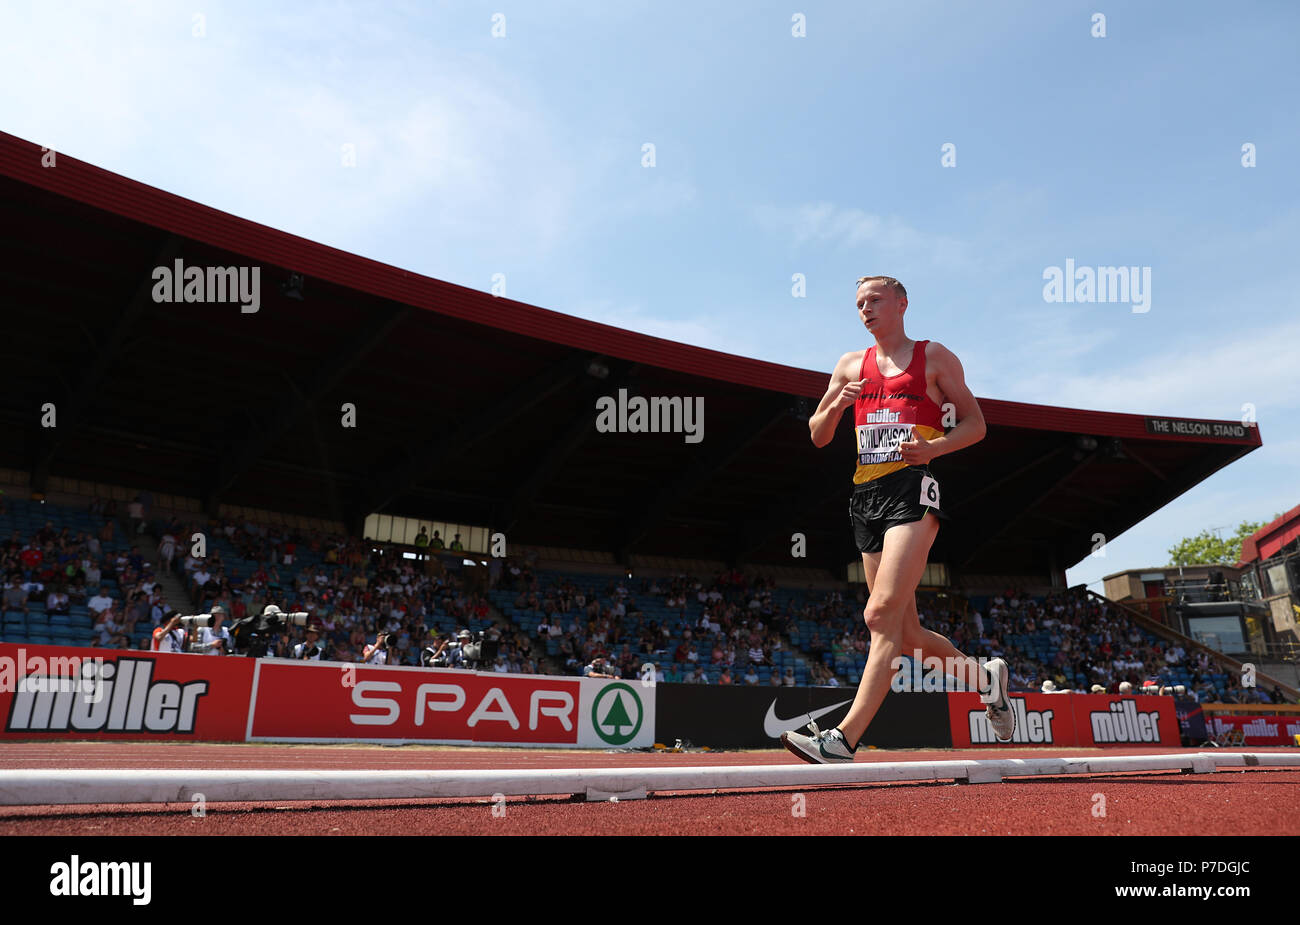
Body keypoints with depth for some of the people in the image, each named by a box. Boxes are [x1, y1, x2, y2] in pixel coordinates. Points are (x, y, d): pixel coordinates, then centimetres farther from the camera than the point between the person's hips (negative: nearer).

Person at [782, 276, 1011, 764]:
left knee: (882, 613, -21)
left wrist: (934, 446, -11)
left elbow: (975, 424, 8)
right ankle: (986, 676, 33)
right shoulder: (851, 364, 21)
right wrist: (836, 405, -3)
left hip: (913, 489, -6)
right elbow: (818, 436, 18)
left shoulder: (935, 356, 10)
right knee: (907, 635, 9)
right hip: (866, 497, 6)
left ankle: (845, 739, -25)